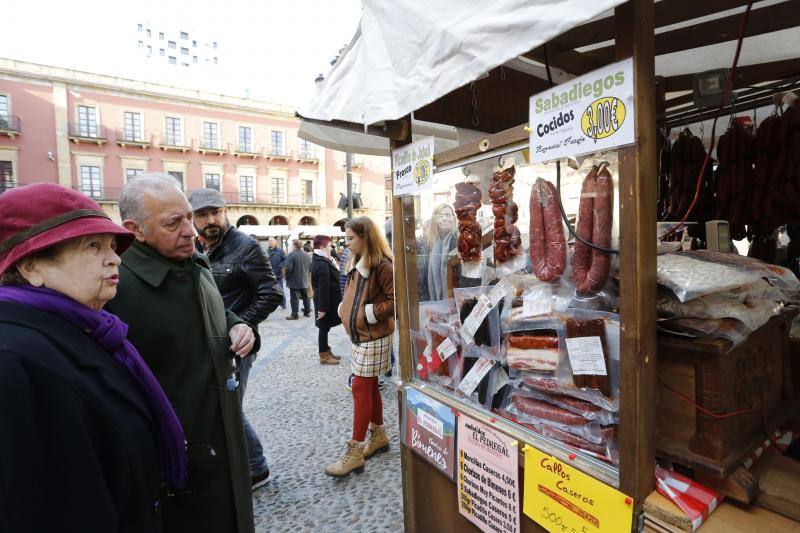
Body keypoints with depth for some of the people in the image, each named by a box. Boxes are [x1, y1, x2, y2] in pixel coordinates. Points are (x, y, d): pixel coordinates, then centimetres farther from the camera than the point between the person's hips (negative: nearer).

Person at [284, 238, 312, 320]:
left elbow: (288, 268, -21)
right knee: (305, 296, 17)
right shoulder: (306, 255, 4)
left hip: (294, 280, -6)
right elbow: (310, 266, 8)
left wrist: (287, 276, -5)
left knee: (294, 298, -1)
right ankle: (307, 311, 26)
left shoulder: (291, 255, -17)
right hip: (304, 280, 6)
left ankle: (295, 314, 1)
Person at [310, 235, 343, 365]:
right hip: (325, 302, -10)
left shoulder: (319, 260, 10)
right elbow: (323, 288, -25)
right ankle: (324, 356, 14)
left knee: (325, 328, 18)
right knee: (324, 328, 2)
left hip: (325, 301, 10)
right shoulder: (322, 264, -24)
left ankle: (326, 351, 30)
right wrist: (323, 307, -25)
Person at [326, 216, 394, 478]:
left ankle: (354, 452, 8)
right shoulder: (357, 263, 12)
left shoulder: (382, 266, -17)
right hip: (360, 334, 9)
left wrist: (370, 313, -18)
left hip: (374, 336, -9)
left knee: (361, 389, -3)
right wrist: (345, 308, 3)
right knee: (369, 387, 16)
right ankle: (378, 436, 33)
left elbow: (395, 300, -19)